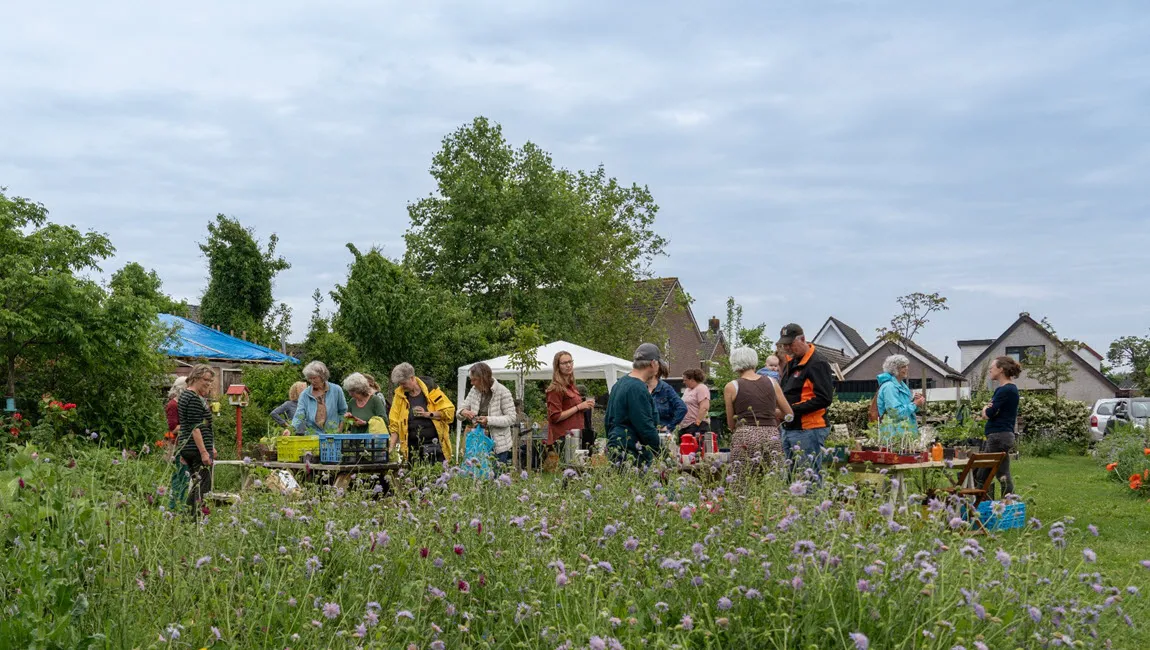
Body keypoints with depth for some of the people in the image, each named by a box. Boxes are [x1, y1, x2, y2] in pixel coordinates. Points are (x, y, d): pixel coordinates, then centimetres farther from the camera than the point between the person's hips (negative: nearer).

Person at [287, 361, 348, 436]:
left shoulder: (336, 390, 1)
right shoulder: (304, 395, 2)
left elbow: (343, 411, 12)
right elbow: (299, 415, -5)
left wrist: (338, 430, 5)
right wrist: (291, 429, -23)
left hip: (332, 437, 0)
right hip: (312, 436, 0)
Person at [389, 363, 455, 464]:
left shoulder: (430, 388, -3)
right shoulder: (399, 395, 4)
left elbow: (449, 411, -4)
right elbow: (394, 424, 4)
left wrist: (428, 414, -14)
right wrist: (391, 448, -3)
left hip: (435, 445, -2)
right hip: (412, 447, 2)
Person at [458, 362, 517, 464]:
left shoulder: (502, 392, -13)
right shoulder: (474, 391, 5)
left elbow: (512, 418, -15)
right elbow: (461, 408, 9)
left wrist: (489, 420, -27)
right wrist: (463, 412, -17)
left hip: (498, 444, -5)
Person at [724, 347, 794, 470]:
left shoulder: (731, 387, 3)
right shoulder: (772, 382, 9)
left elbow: (731, 425, 9)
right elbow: (789, 414, 14)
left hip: (745, 437, -2)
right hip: (772, 436, 3)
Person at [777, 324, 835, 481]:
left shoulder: (817, 364, -12)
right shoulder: (791, 363, 17)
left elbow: (824, 399, -20)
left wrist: (792, 410, -20)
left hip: (808, 431, -9)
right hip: (789, 429, 9)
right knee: (789, 477, 13)